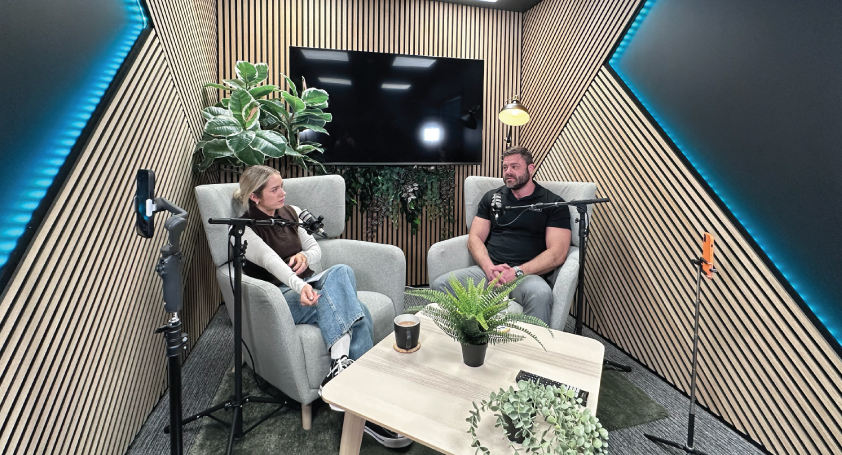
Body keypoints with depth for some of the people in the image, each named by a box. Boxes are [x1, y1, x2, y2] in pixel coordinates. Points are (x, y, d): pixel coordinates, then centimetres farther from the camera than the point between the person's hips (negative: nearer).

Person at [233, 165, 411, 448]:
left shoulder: (290, 213, 14)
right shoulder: (245, 230, -4)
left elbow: (316, 249, 15)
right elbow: (272, 262, -23)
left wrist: (306, 256, -9)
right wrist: (300, 286, -41)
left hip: (307, 286, 5)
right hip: (280, 298, -5)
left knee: (340, 272, -30)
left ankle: (339, 365, -31)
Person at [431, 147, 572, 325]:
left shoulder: (553, 203, 7)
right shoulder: (491, 198, 18)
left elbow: (557, 253, -3)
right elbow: (475, 238, 10)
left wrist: (517, 272, -15)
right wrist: (489, 267, -10)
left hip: (528, 274, -2)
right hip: (488, 269, 3)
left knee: (541, 294, -38)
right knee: (439, 285, -23)